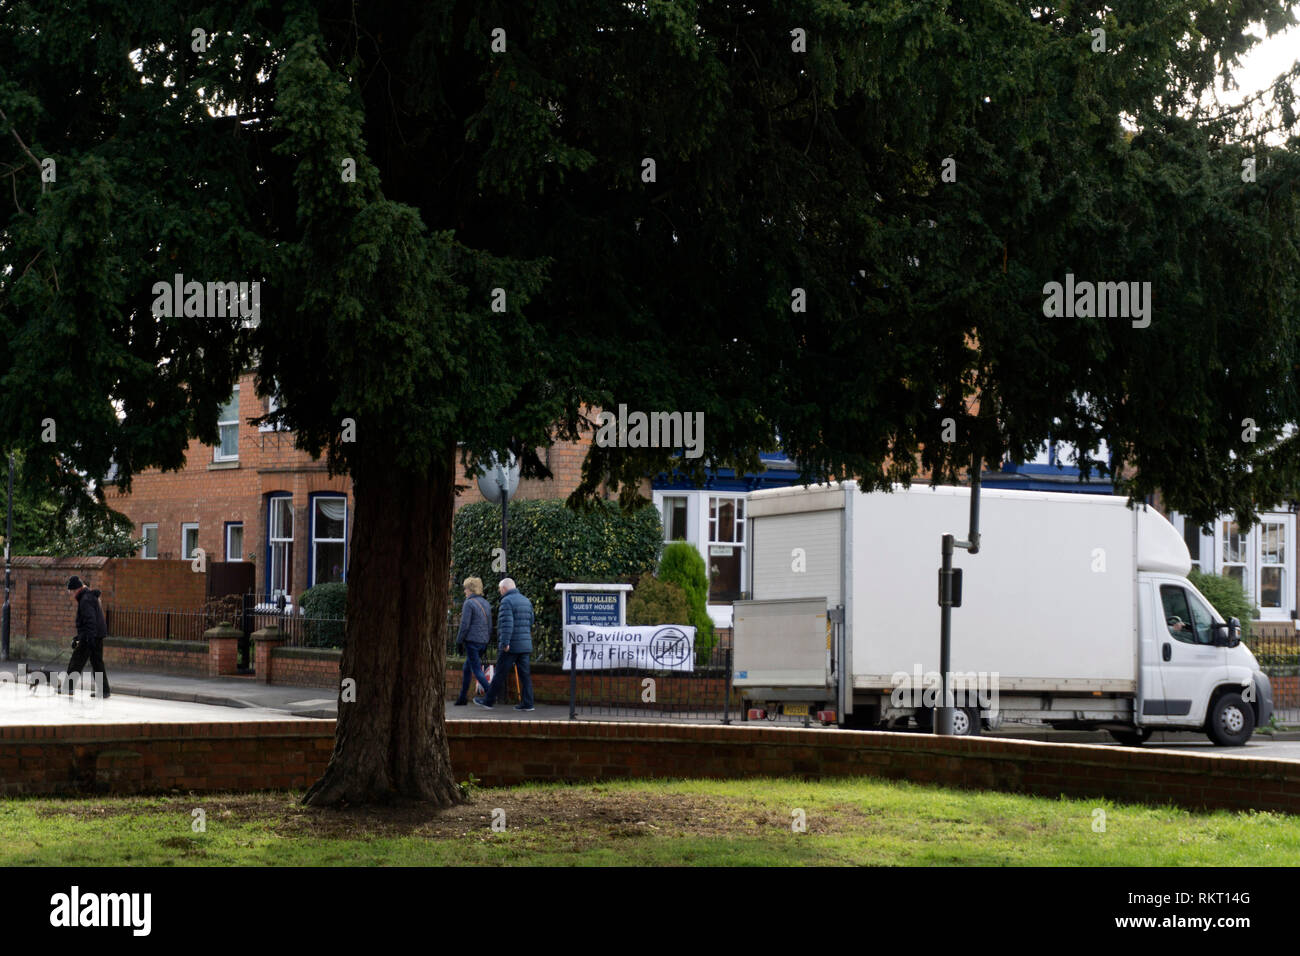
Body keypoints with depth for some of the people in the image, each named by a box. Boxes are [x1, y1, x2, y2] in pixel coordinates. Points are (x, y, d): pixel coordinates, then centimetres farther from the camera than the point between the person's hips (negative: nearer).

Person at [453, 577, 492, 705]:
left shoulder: (469, 603, -11)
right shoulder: (486, 604, 13)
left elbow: (465, 625, -15)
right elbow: (489, 626, 15)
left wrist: (458, 642, -6)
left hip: (471, 640, -8)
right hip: (483, 642, 8)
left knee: (477, 670, -5)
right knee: (467, 668, 17)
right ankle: (462, 698, 21)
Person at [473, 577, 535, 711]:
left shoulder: (506, 601, -10)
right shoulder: (526, 601, 15)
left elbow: (507, 623, -20)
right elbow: (530, 622, 20)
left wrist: (505, 643, -23)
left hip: (512, 646, -7)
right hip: (525, 645, 7)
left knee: (500, 674, 0)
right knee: (524, 674, 5)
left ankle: (488, 701, 8)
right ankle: (527, 703, 1)